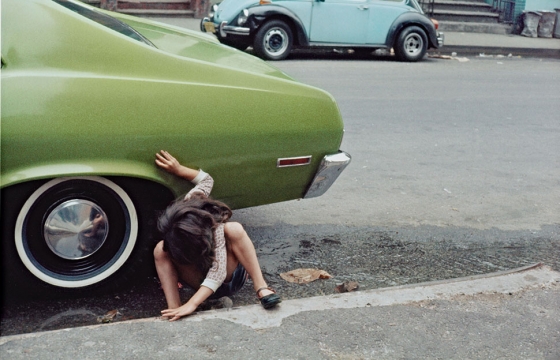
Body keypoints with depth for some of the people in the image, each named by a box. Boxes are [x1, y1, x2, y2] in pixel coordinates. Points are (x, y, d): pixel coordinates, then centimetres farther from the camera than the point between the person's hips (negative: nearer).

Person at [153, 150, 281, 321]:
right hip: (201, 279, 5)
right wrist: (179, 170, -11)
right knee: (160, 249, -25)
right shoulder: (187, 205, -22)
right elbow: (206, 179, -3)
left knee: (234, 229, -37)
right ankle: (174, 309, -34)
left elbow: (218, 272, -44)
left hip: (229, 277, -5)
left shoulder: (215, 228, -35)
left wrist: (191, 305, -52)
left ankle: (261, 287, -34)